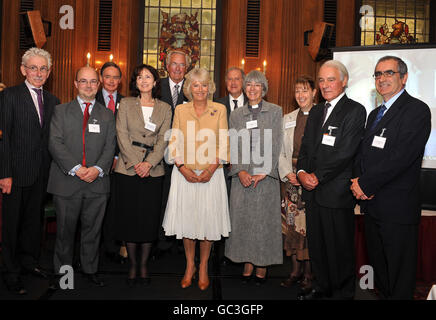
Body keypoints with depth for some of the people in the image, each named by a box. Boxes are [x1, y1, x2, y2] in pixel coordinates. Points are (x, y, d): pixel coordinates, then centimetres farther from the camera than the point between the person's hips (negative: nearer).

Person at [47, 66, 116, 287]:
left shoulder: (107, 115, 13)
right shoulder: (61, 111, 7)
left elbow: (110, 146, 5)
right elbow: (55, 143, -4)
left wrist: (98, 169, -13)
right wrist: (76, 168, -16)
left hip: (97, 183, 2)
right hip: (66, 181, -1)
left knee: (93, 229, 9)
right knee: (65, 230, 8)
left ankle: (90, 269, 24)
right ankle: (63, 272, 24)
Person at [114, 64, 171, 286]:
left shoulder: (164, 108, 9)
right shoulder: (126, 104, 7)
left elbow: (163, 140, 1)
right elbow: (122, 135, -1)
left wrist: (149, 163, -13)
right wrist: (135, 162, -12)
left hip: (153, 170, 1)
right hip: (127, 168, 0)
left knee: (149, 218, 2)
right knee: (129, 217, 2)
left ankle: (144, 266, 17)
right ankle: (132, 265, 17)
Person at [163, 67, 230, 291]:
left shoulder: (219, 109, 3)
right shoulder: (180, 110, 6)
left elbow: (224, 143, -1)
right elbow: (174, 143, 3)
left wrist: (212, 168, -14)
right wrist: (182, 167, -11)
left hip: (211, 174, -1)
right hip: (185, 173, 1)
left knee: (208, 218, 4)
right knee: (186, 217, 6)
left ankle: (203, 268, 21)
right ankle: (189, 266, 24)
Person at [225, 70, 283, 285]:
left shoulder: (275, 111, 4)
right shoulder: (236, 114, 11)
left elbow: (275, 146, -2)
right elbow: (233, 147, 6)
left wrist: (264, 172, -11)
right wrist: (240, 171, -8)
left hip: (266, 176, -2)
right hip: (242, 177, 3)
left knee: (264, 219, 1)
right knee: (242, 218, 4)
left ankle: (262, 266, 14)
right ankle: (248, 263, 18)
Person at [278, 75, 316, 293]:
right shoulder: (287, 119, 14)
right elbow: (280, 151, 13)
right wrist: (287, 173, -1)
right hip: (290, 179, 4)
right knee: (291, 222, 5)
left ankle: (309, 273, 11)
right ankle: (296, 269, 20)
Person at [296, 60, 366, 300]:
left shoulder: (355, 111, -7)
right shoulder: (316, 111, 16)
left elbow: (345, 152, -15)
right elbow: (305, 146, 13)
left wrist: (318, 177, -13)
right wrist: (301, 172, -4)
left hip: (337, 192, -7)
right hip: (312, 190, 7)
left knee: (339, 247, 5)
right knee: (316, 244, 16)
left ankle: (343, 292, 23)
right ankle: (323, 287, 33)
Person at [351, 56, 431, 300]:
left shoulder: (417, 110, -9)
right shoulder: (375, 114, 17)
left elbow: (401, 157, -20)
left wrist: (366, 184, -16)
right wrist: (359, 181, -4)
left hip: (398, 206, -7)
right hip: (372, 204, 8)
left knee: (400, 273, 4)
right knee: (379, 266, 19)